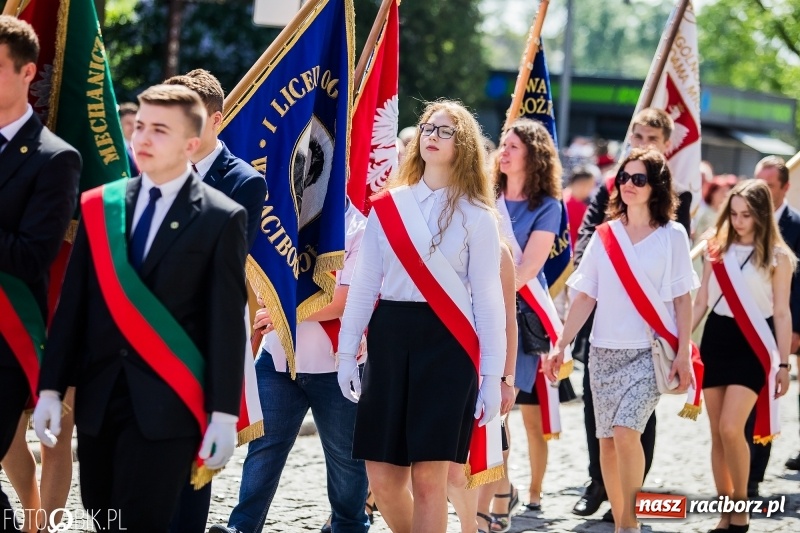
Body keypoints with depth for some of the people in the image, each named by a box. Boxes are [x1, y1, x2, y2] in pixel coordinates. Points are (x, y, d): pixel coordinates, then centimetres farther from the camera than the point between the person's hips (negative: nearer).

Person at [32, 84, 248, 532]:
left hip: (167, 401, -4)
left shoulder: (222, 218, -2)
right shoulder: (99, 206, 9)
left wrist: (224, 414, -9)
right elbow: (73, 306, 8)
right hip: (98, 398, 5)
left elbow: (227, 324, -5)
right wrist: (51, 388, 2)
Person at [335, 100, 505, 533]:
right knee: (382, 478, 2)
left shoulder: (476, 216, 2)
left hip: (448, 343, -3)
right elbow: (363, 283, 11)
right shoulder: (387, 205, 8)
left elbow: (488, 297, 0)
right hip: (390, 338, 3)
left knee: (428, 477, -7)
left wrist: (491, 375, -4)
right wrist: (347, 351, 7)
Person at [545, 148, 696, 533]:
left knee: (626, 431, -20)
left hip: (651, 351, -4)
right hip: (605, 351, 4)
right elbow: (585, 297, 7)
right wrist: (561, 346, 2)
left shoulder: (672, 235, 0)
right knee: (607, 440, 5)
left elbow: (682, 299, 0)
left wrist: (683, 355, -6)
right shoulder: (604, 236, 7)